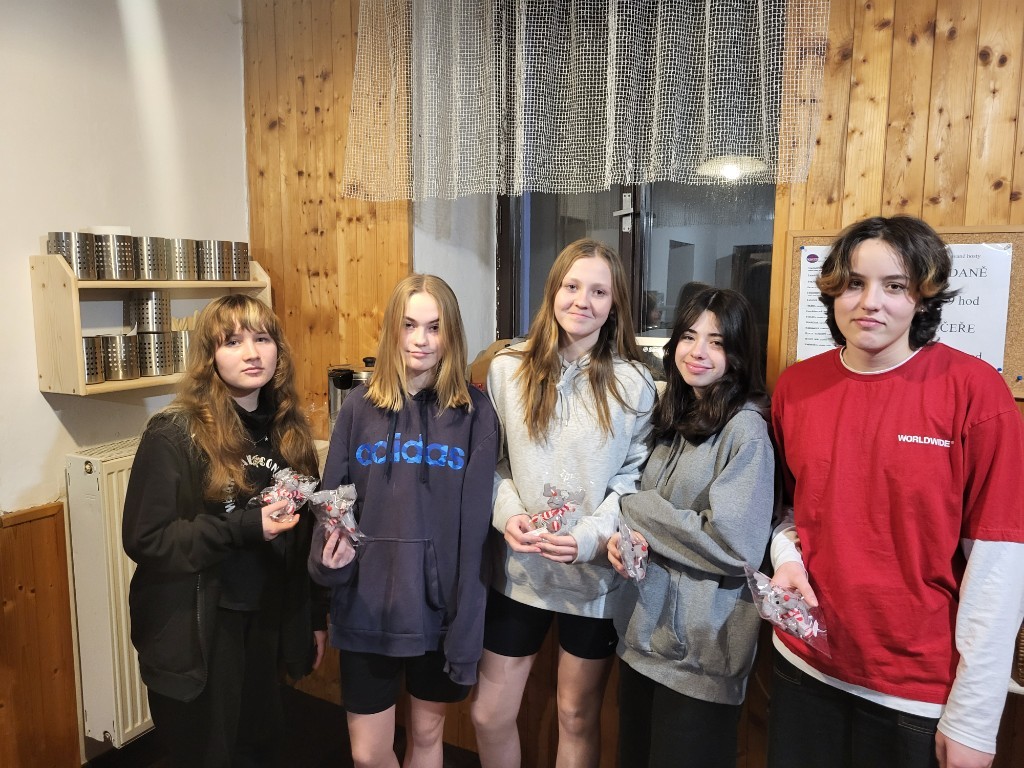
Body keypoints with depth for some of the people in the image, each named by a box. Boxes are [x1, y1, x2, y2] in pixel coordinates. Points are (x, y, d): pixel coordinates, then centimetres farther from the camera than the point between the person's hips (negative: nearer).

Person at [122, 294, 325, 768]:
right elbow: (144, 539, -16)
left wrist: (316, 617, 10)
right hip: (195, 634, -4)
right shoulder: (173, 435, -14)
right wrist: (243, 528, -25)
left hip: (266, 626, 5)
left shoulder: (288, 432, 2)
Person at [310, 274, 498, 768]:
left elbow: (476, 524, -8)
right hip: (367, 607, 1)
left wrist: (467, 626, -10)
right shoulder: (360, 407, -2)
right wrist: (328, 559, -19)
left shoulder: (474, 412, -6)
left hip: (439, 607, -1)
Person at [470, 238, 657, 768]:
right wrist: (507, 515, -14)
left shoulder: (633, 383, -5)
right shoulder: (507, 370, -1)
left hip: (597, 574, -1)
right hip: (518, 570, 2)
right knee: (488, 716, 12)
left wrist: (591, 535, -18)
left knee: (577, 718, 17)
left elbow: (636, 476, -4)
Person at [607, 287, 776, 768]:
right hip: (645, 630, 7)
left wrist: (633, 510, -14)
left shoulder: (745, 428, -15)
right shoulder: (672, 418, 7)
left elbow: (733, 545, -22)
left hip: (702, 647, -7)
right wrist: (625, 537, -8)